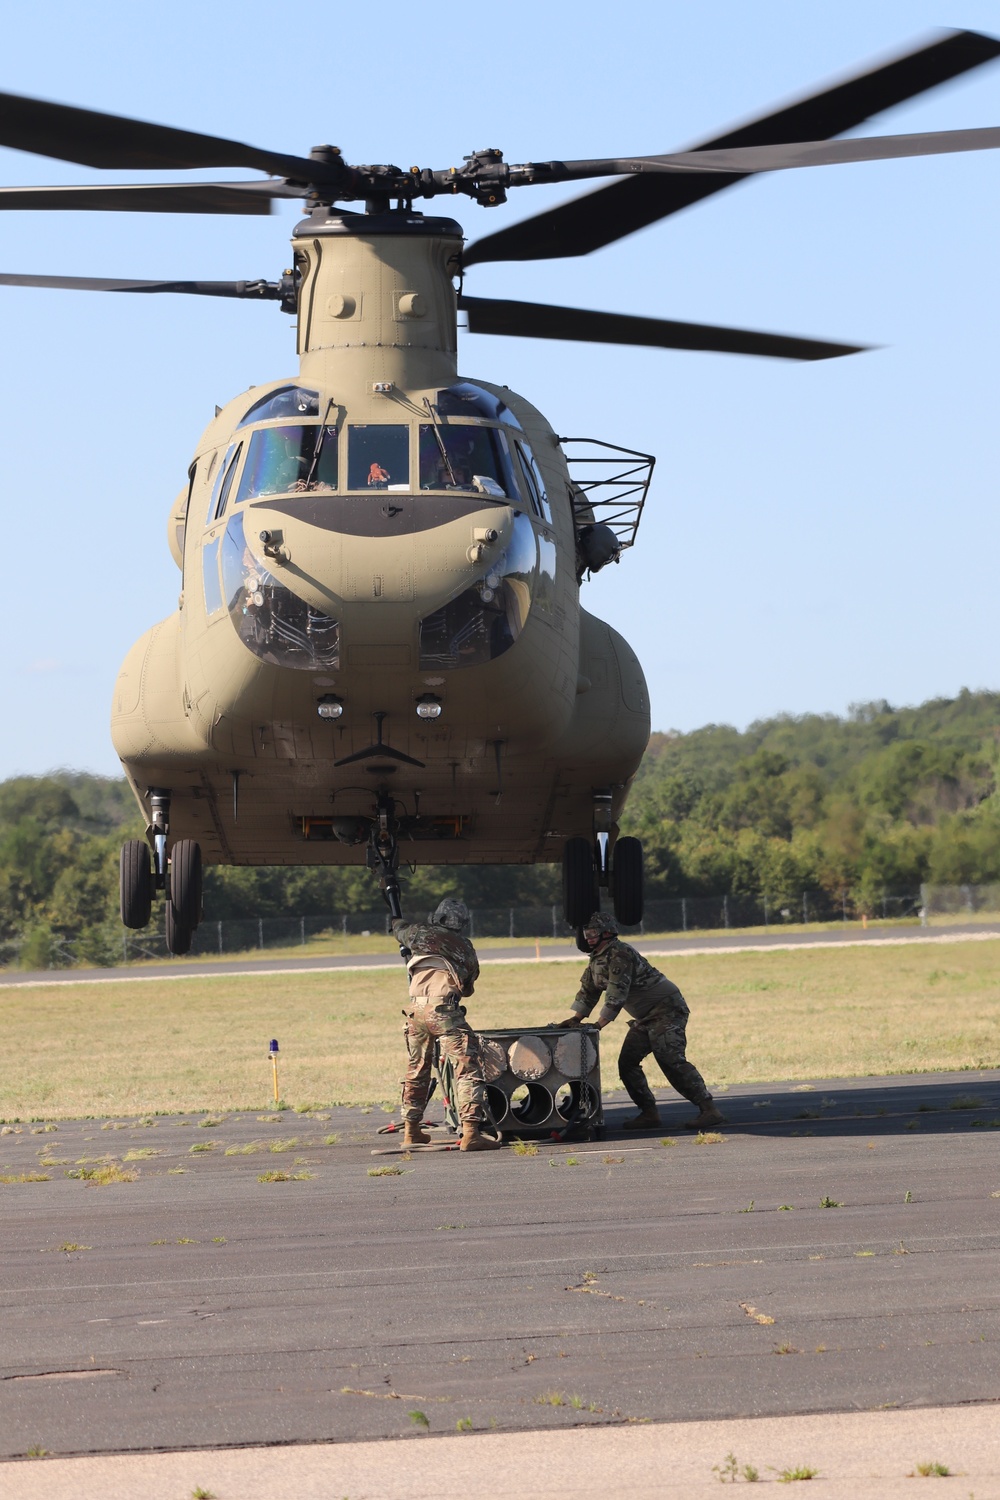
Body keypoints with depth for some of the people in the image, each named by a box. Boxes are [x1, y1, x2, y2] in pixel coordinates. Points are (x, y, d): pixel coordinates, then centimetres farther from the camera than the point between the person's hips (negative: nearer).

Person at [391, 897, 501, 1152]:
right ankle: (471, 1132, -18)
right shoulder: (465, 947, 15)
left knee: (417, 1070, 21)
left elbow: (399, 930, 40)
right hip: (443, 1009, -3)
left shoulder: (421, 933, 16)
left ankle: (411, 1131, 29)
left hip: (416, 1009, 3)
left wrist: (398, 920, 63)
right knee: (467, 1068, -5)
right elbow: (469, 987, 24)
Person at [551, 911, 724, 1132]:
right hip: (645, 1018, 10)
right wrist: (575, 1019, 5)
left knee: (672, 1061, -20)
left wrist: (599, 1025, -26)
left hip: (667, 1010, -10)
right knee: (627, 1063, 4)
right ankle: (649, 1113, 8)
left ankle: (708, 1110, -22)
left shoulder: (619, 953, -19)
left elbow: (617, 993, -25)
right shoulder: (597, 959, 12)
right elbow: (588, 990, 18)